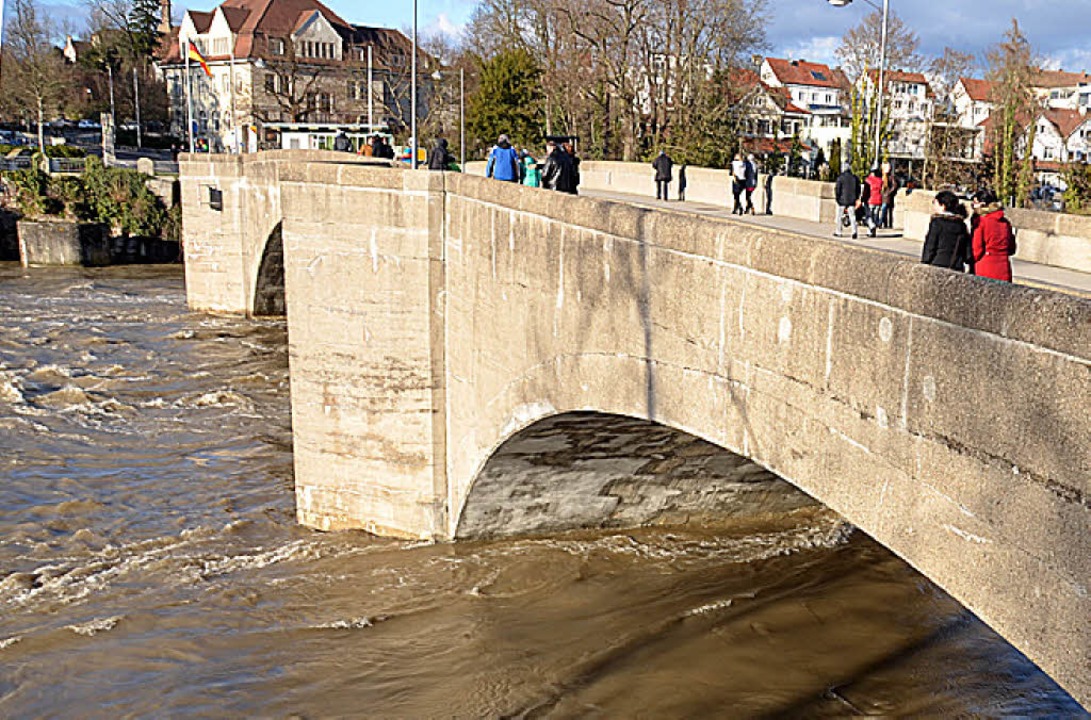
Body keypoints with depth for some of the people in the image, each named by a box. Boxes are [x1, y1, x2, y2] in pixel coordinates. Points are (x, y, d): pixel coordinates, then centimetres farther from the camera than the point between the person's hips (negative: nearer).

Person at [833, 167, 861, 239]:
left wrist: (837, 198, -1)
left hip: (842, 200, -3)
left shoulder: (841, 178, -6)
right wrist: (857, 198, 18)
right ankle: (854, 231, -17)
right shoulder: (855, 178, 6)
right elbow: (858, 189, 10)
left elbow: (837, 189, -9)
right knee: (852, 216, 1)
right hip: (852, 201, 3)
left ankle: (838, 232, 16)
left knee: (840, 216, 9)